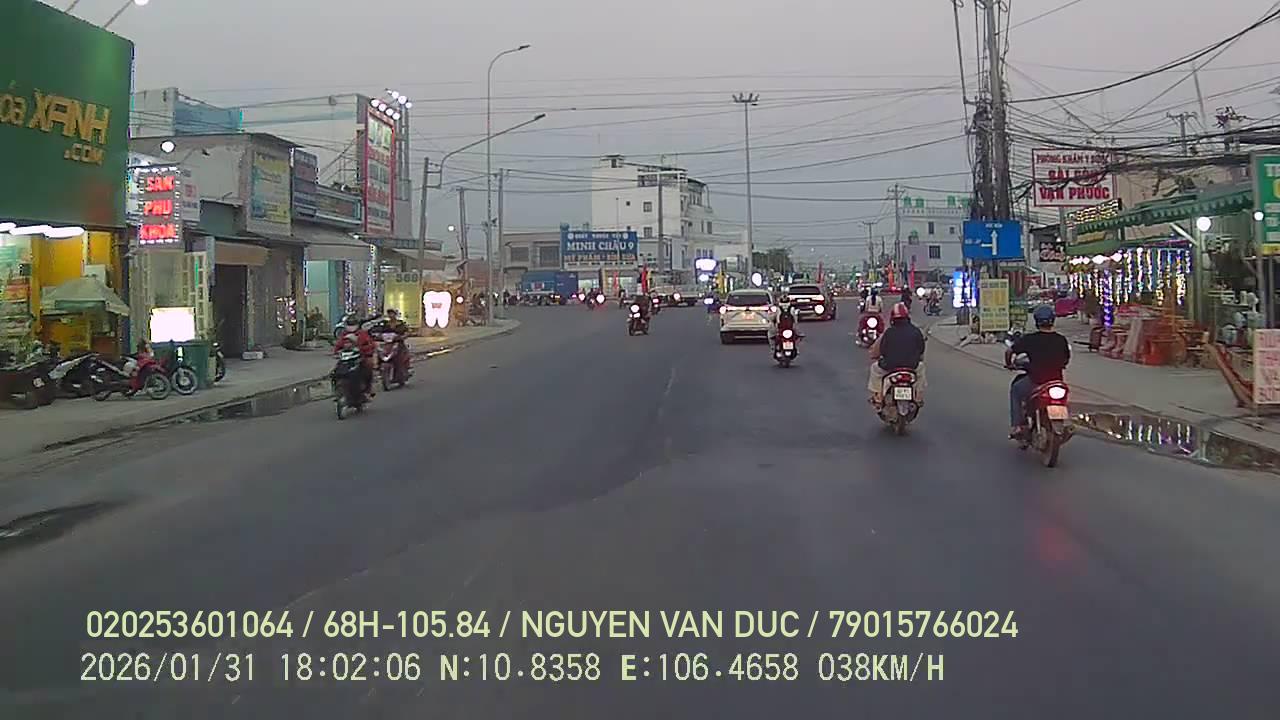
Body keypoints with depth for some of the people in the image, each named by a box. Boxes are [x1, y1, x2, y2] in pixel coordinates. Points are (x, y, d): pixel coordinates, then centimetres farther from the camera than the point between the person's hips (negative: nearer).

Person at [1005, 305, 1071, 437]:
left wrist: (1009, 364, 14)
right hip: (1056, 381, 3)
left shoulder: (1030, 339, -11)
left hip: (1035, 382, -3)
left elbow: (1009, 351, -6)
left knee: (1015, 391, 25)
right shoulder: (1061, 340, -1)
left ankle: (1016, 425, 16)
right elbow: (1066, 360, 12)